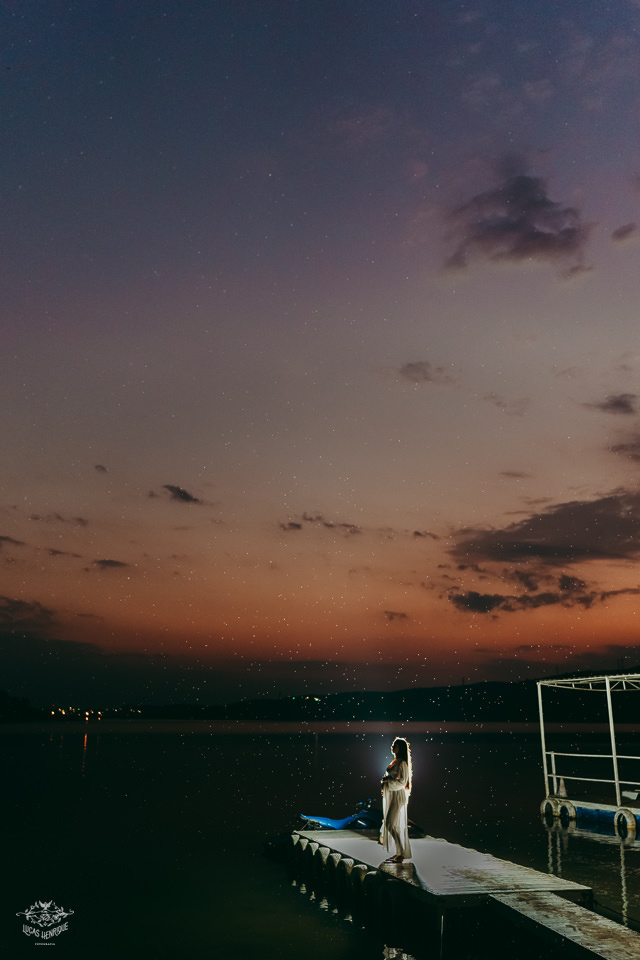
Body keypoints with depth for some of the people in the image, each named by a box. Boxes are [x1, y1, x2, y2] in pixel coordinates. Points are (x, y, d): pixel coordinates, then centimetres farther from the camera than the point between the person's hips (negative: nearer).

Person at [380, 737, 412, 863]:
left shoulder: (402, 763, -14)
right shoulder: (394, 761, 13)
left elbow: (402, 782, -18)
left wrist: (387, 781, -14)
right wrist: (385, 780, 6)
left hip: (397, 796, -9)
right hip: (390, 795, 9)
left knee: (391, 824, -11)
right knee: (396, 825, 11)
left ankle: (402, 854, -5)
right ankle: (399, 853, 16)